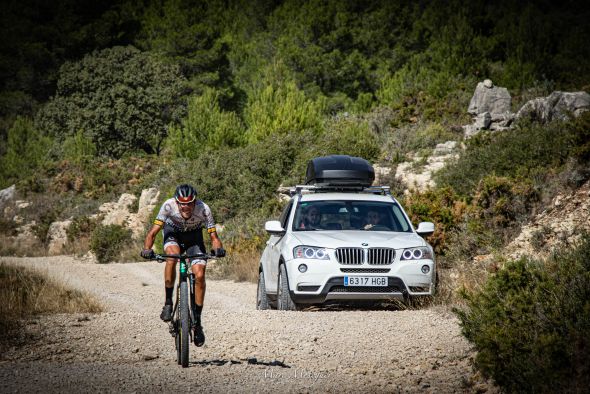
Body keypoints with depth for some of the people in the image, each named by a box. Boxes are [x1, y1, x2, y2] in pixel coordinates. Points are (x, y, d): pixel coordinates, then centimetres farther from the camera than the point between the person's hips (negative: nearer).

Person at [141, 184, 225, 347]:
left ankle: (197, 321, -2)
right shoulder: (169, 206, -33)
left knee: (199, 275, -16)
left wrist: (218, 248, -50)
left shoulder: (203, 209, -32)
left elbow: (213, 236, -29)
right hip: (173, 232, -1)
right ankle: (168, 302, -19)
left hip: (194, 236, 1)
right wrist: (147, 249, -50)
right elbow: (153, 231, -33)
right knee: (172, 256, -34)